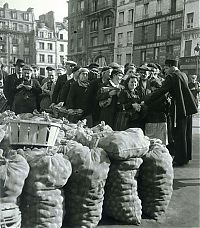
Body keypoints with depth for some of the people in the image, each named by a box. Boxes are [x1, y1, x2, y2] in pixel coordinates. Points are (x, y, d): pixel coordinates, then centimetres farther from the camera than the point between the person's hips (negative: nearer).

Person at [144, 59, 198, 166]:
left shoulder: (171, 77, -14)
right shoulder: (183, 75, 12)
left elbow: (160, 91, -18)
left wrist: (145, 103, -15)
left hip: (180, 109, -9)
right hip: (188, 107, 9)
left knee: (179, 135, -1)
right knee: (186, 134, 16)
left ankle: (180, 159, 6)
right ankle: (186, 157, 28)